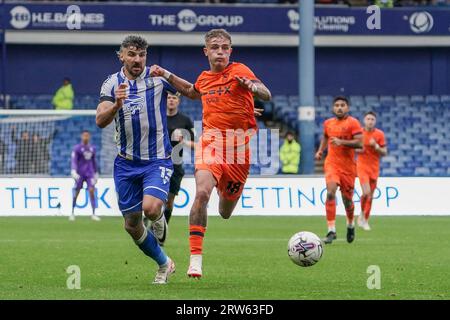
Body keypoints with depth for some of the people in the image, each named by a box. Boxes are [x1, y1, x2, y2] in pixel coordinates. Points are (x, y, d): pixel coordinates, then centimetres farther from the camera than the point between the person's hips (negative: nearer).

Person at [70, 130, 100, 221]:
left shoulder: (92, 148, 11)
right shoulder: (77, 148, -4)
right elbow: (74, 161, -12)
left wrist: (96, 173, 21)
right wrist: (73, 171, -25)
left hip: (90, 173, 3)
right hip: (80, 174, -3)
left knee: (92, 191, -9)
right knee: (76, 193, 2)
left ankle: (93, 214, -8)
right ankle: (72, 213, 17)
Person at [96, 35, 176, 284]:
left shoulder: (158, 77, -5)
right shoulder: (112, 84, -1)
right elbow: (100, 121, -15)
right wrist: (117, 104, -31)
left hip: (157, 160, -3)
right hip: (126, 163, 3)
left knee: (150, 207, -28)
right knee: (131, 224, 6)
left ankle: (160, 221, 9)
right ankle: (164, 264, 28)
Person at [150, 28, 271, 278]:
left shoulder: (239, 71, -6)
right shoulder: (204, 78, 10)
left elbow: (266, 95, -19)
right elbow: (192, 92, 35)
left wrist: (251, 86, -40)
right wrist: (166, 75, 25)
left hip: (239, 145, -2)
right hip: (210, 142, 2)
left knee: (225, 213, 12)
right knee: (202, 193, -26)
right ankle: (195, 257, -25)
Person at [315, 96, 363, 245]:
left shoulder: (353, 123, -5)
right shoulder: (328, 123, 9)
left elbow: (359, 143, -15)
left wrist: (341, 142, -24)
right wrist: (320, 150, 15)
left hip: (348, 165, -2)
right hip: (331, 163, 2)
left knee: (347, 199, 7)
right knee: (330, 193, -21)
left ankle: (350, 225, 39)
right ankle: (331, 230, -22)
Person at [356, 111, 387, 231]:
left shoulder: (380, 134, -1)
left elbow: (384, 153, 1)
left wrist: (376, 146, -16)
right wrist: (358, 150, -11)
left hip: (374, 168, 2)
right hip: (362, 166, -2)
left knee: (371, 195, 4)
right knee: (366, 192, -19)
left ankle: (365, 220, 18)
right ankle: (362, 214, 5)